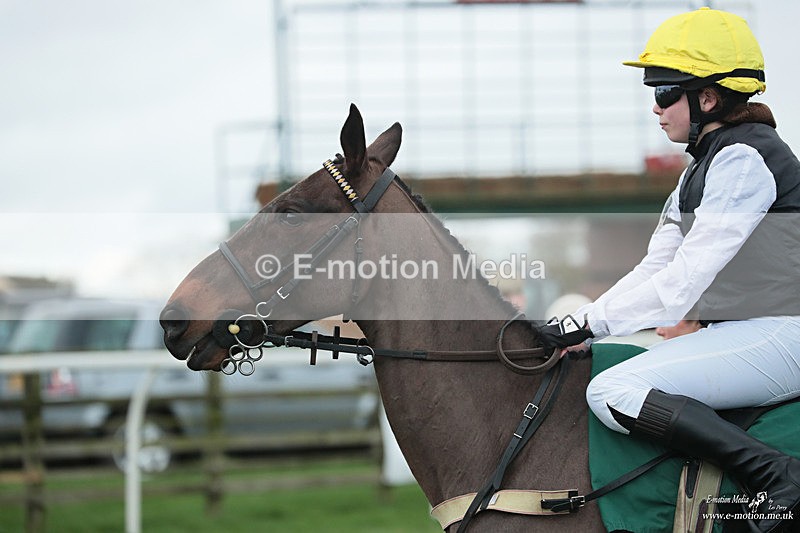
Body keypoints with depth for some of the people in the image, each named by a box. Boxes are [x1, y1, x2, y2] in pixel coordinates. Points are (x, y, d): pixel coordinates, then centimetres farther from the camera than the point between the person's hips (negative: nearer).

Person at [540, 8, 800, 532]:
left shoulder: (744, 159, -15)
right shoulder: (705, 166, 17)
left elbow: (682, 282, -20)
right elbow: (656, 268, 12)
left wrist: (591, 323, -17)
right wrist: (579, 326, 0)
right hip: (740, 334, 11)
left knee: (613, 392, -22)